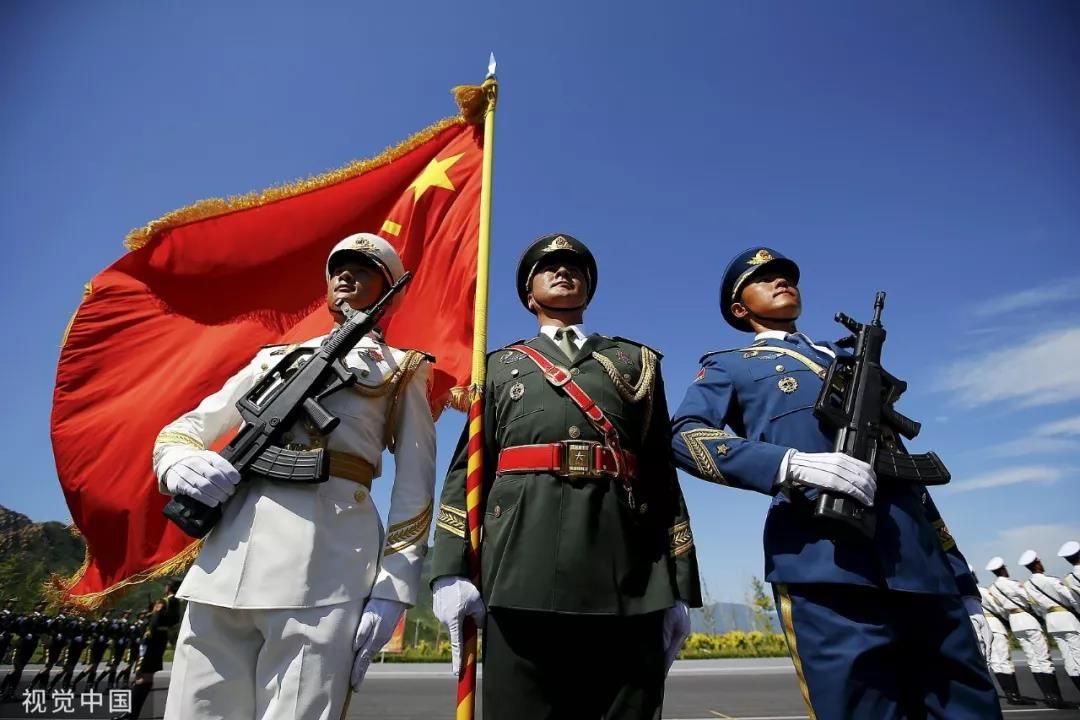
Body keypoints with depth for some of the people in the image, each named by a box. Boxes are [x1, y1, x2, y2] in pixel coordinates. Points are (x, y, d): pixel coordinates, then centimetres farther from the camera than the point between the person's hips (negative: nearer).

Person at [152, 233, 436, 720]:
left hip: (326, 557, -4)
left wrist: (393, 586, -5)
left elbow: (414, 489, 4)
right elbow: (180, 430, 22)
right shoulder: (276, 357, 24)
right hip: (228, 549, 4)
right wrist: (179, 464, -2)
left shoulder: (400, 370, 12)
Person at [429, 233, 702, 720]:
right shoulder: (501, 366, 20)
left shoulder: (637, 361, 20)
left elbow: (661, 472, 13)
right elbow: (467, 469, 11)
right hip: (524, 569, 0)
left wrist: (678, 587, 7)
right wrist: (451, 569, -2)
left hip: (626, 574, 1)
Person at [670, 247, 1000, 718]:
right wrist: (790, 463, -21)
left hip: (925, 571, 6)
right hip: (826, 570, -5)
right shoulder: (729, 366, 14)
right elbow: (685, 436, -7)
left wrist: (963, 582, 21)